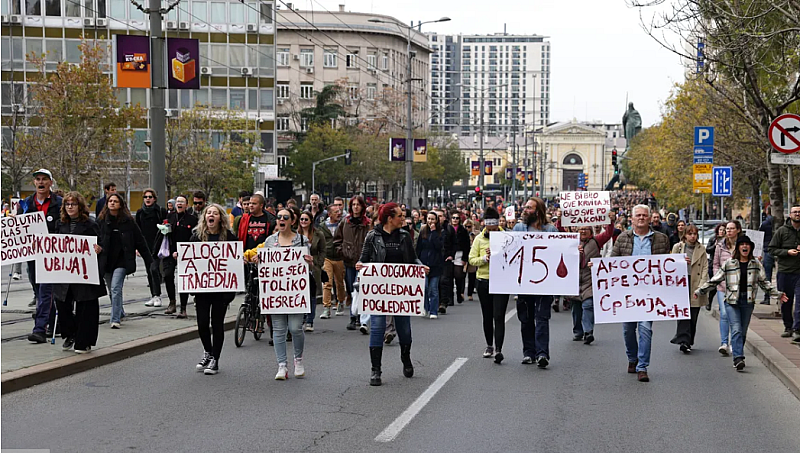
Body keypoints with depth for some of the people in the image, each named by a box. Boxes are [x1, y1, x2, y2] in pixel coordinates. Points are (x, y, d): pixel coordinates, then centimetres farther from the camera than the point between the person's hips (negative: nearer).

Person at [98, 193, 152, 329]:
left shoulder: (128, 221, -2)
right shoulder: (102, 220, 4)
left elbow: (140, 241, 0)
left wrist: (149, 260, 0)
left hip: (122, 260, -4)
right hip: (107, 260, 4)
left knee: (115, 288, -16)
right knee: (112, 290, 14)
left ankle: (115, 319, -15)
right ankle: (120, 313, 37)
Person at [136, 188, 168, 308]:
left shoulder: (161, 211, -1)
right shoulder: (140, 212, 12)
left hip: (157, 245, -5)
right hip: (145, 246, 5)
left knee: (154, 269, -14)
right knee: (149, 270, 7)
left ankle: (157, 296, -10)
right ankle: (153, 296, 13)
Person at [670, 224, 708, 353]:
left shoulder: (701, 249, 9)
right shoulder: (678, 247, 8)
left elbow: (705, 267, 5)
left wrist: (702, 285, -7)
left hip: (696, 285, 2)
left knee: (693, 316, 4)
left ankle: (688, 342, 15)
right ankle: (683, 341, -19)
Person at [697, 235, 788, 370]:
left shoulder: (756, 264, 9)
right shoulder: (729, 264, 3)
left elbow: (764, 283, 17)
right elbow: (714, 280, 7)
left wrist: (777, 294, 13)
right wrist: (699, 291, 6)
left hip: (748, 301, 2)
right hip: (732, 301, -2)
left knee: (743, 332, 6)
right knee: (736, 330, -14)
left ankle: (737, 357, 17)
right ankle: (738, 358, -22)